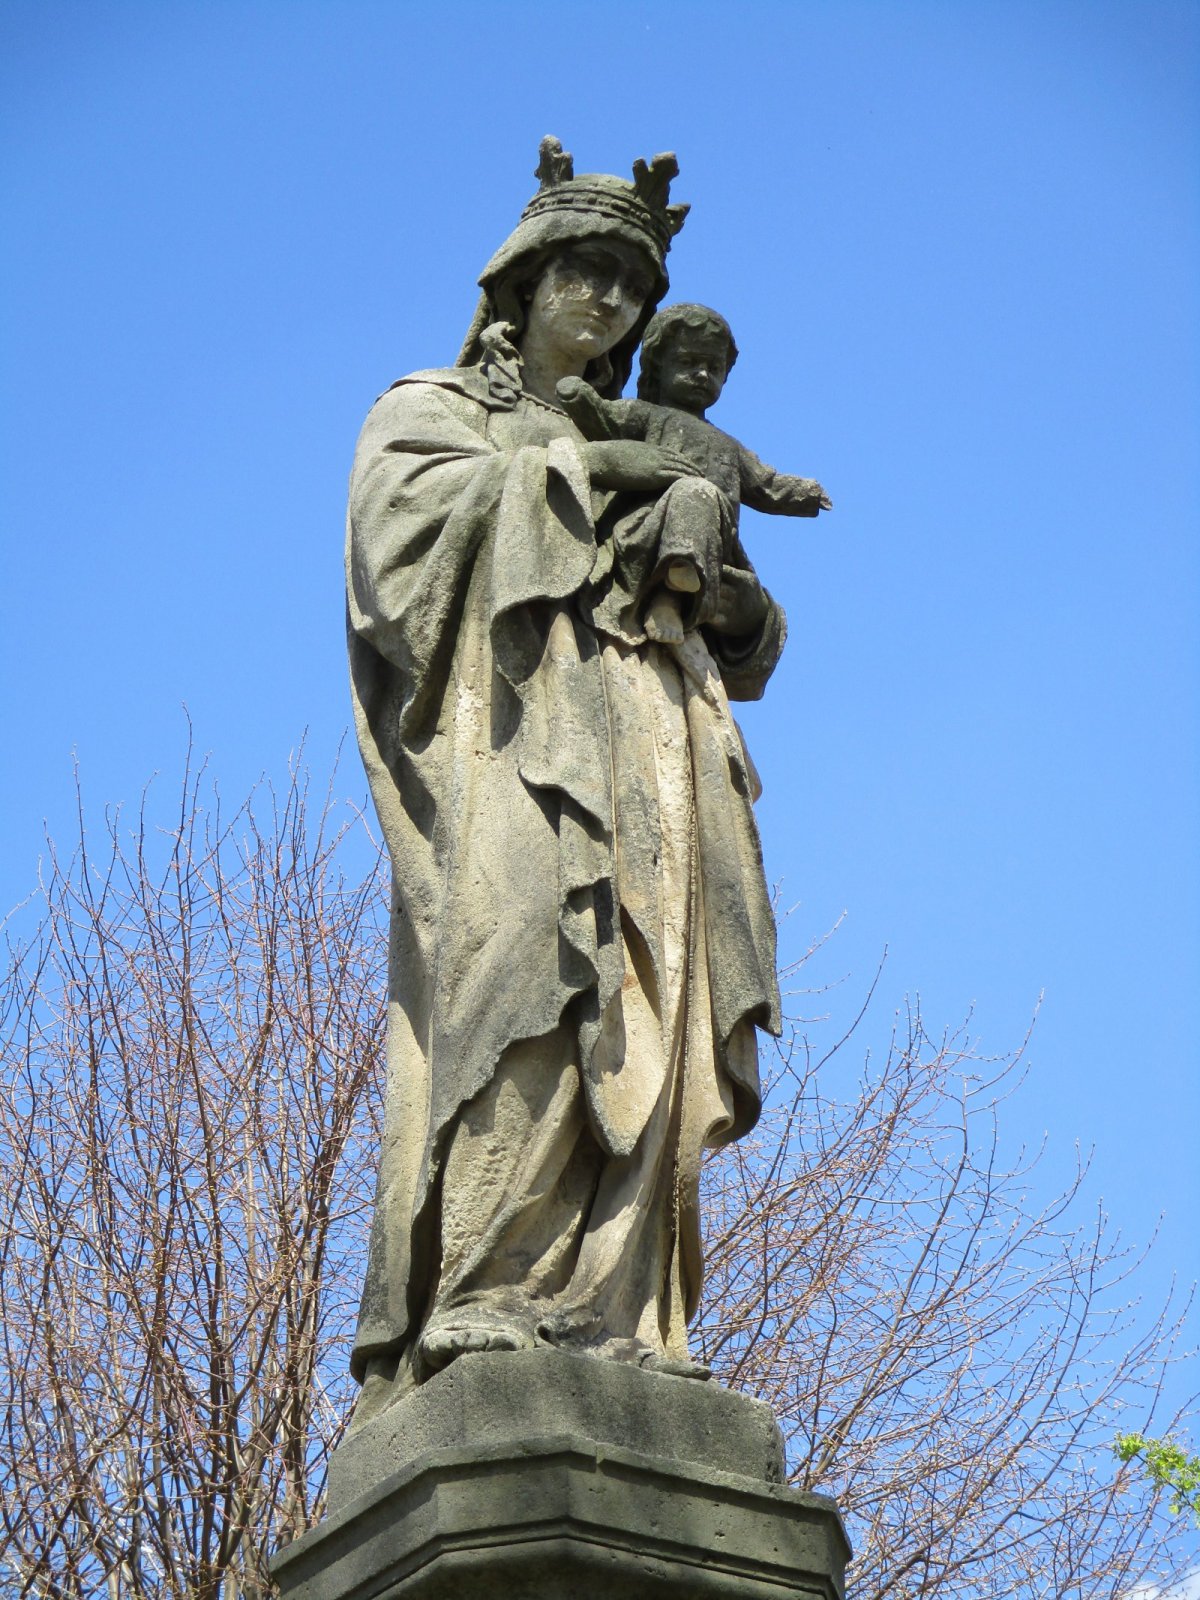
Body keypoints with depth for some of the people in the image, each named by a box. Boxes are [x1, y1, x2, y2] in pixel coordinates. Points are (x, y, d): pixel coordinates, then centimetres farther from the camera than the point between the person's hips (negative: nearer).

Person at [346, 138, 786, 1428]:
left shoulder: (624, 458, 35)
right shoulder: (433, 411, 21)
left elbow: (714, 649, 28)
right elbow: (403, 526, -3)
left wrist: (739, 606, 5)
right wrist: (579, 471, -1)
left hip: (636, 765, 6)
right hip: (514, 743, -6)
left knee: (637, 1035, -11)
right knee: (533, 983, -26)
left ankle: (608, 1323, -20)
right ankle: (473, 1316, -33)